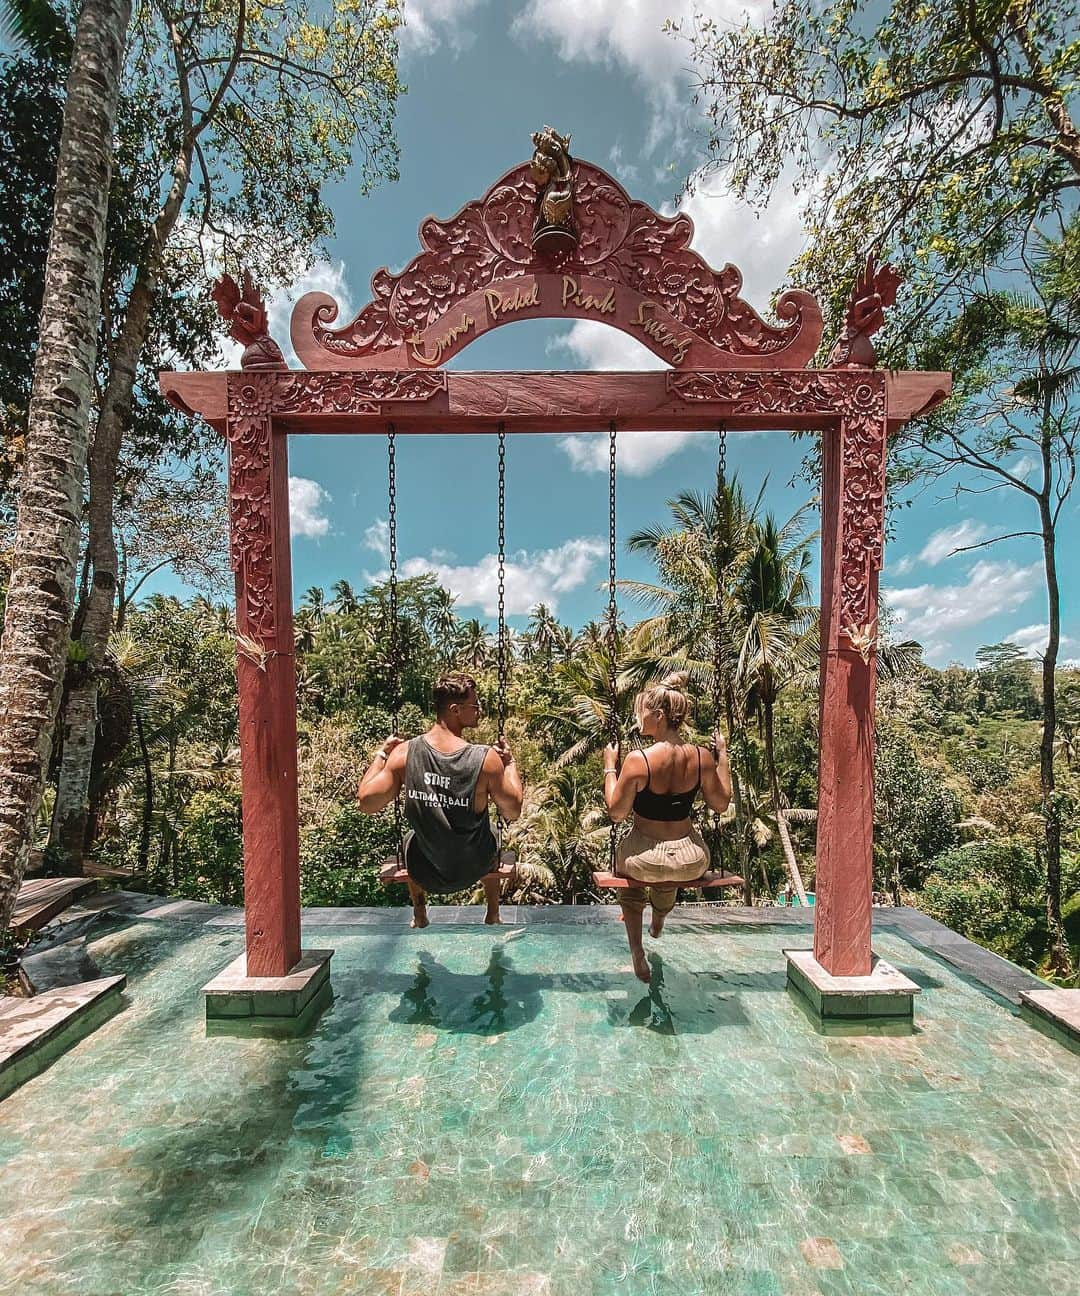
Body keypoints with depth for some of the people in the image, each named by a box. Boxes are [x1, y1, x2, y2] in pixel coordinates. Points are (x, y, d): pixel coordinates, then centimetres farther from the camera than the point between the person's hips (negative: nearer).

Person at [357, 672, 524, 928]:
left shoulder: (404, 753, -21)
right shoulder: (487, 759, -26)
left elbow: (366, 803, -11)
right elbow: (513, 813, -13)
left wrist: (381, 753, 0)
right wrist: (509, 762, -3)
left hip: (426, 872, 1)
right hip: (474, 867, -1)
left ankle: (420, 916, 51)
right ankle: (493, 915, 50)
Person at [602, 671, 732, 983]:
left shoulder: (637, 760, -22)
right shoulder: (703, 757, -12)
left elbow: (616, 812, -12)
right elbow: (721, 803, 3)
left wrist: (610, 767, -3)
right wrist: (723, 756, 10)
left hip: (645, 860, -3)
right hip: (692, 862, 4)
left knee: (627, 870, 34)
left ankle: (637, 949, 24)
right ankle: (659, 920, 66)